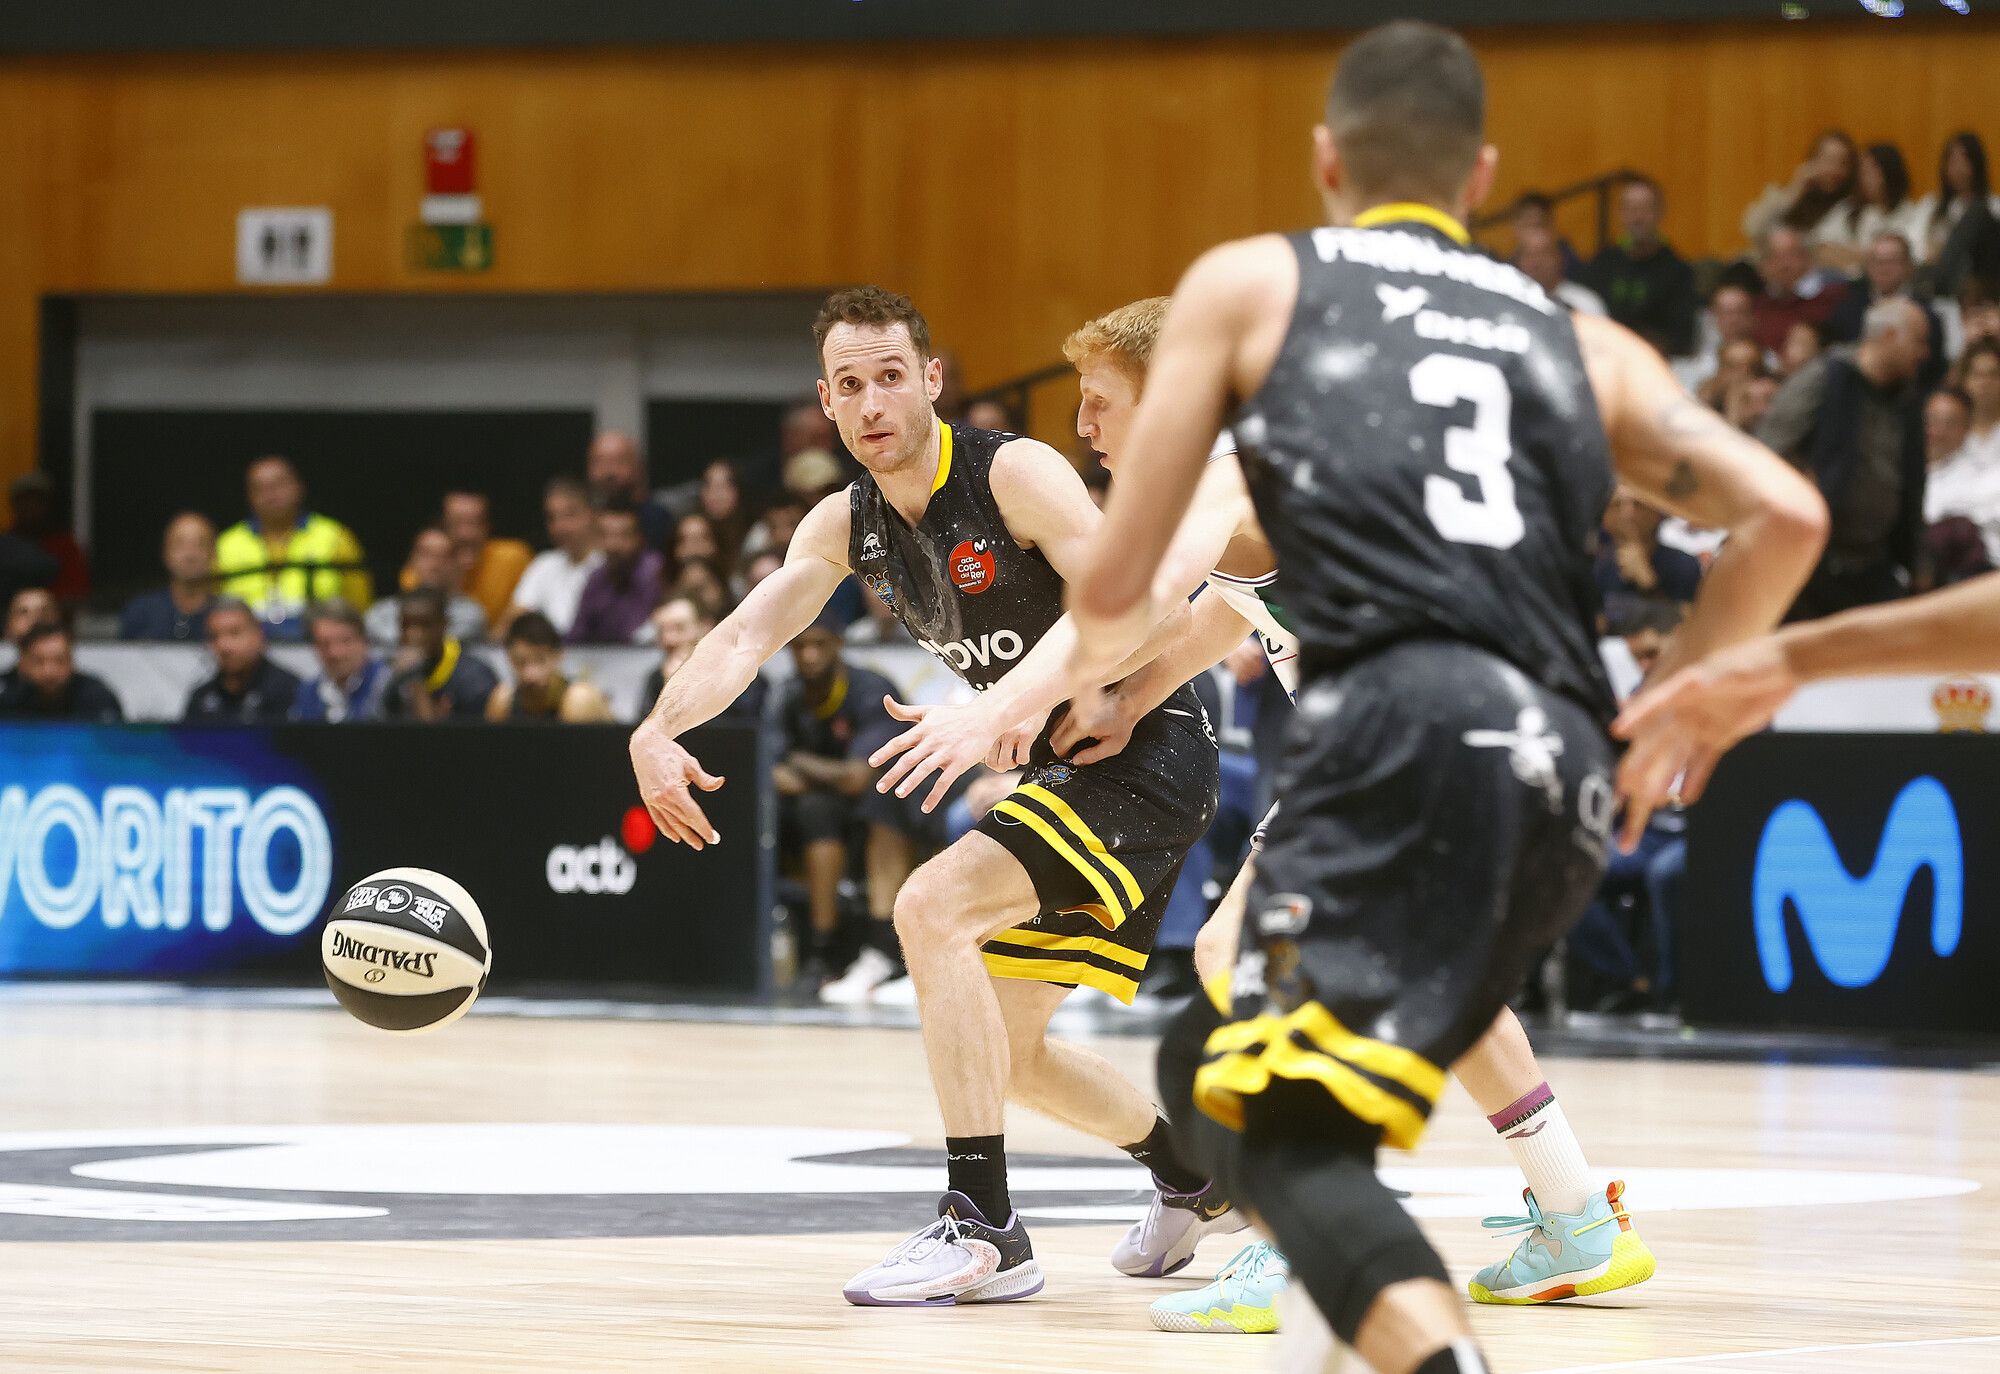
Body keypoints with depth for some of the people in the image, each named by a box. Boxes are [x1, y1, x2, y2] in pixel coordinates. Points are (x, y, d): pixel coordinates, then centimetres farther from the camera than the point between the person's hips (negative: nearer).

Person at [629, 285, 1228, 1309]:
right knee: (1001, 1052, 15)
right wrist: (658, 730, -26)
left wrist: (993, 713, -47)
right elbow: (750, 631, -6)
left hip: (1145, 754, -9)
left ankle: (984, 1228, -25)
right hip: (1062, 768, 9)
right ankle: (1201, 1182, 39)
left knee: (930, 907, -26)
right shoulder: (847, 524, 4)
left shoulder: (1017, 474, -20)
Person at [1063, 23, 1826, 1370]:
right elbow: (1787, 516, 13)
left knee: (1274, 1122, -16)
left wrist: (1106, 650, 40)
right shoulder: (1583, 342, 27)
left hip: (1411, 728, -6)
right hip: (1568, 771, 6)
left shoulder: (1249, 283, 18)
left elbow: (1116, 583, 16)